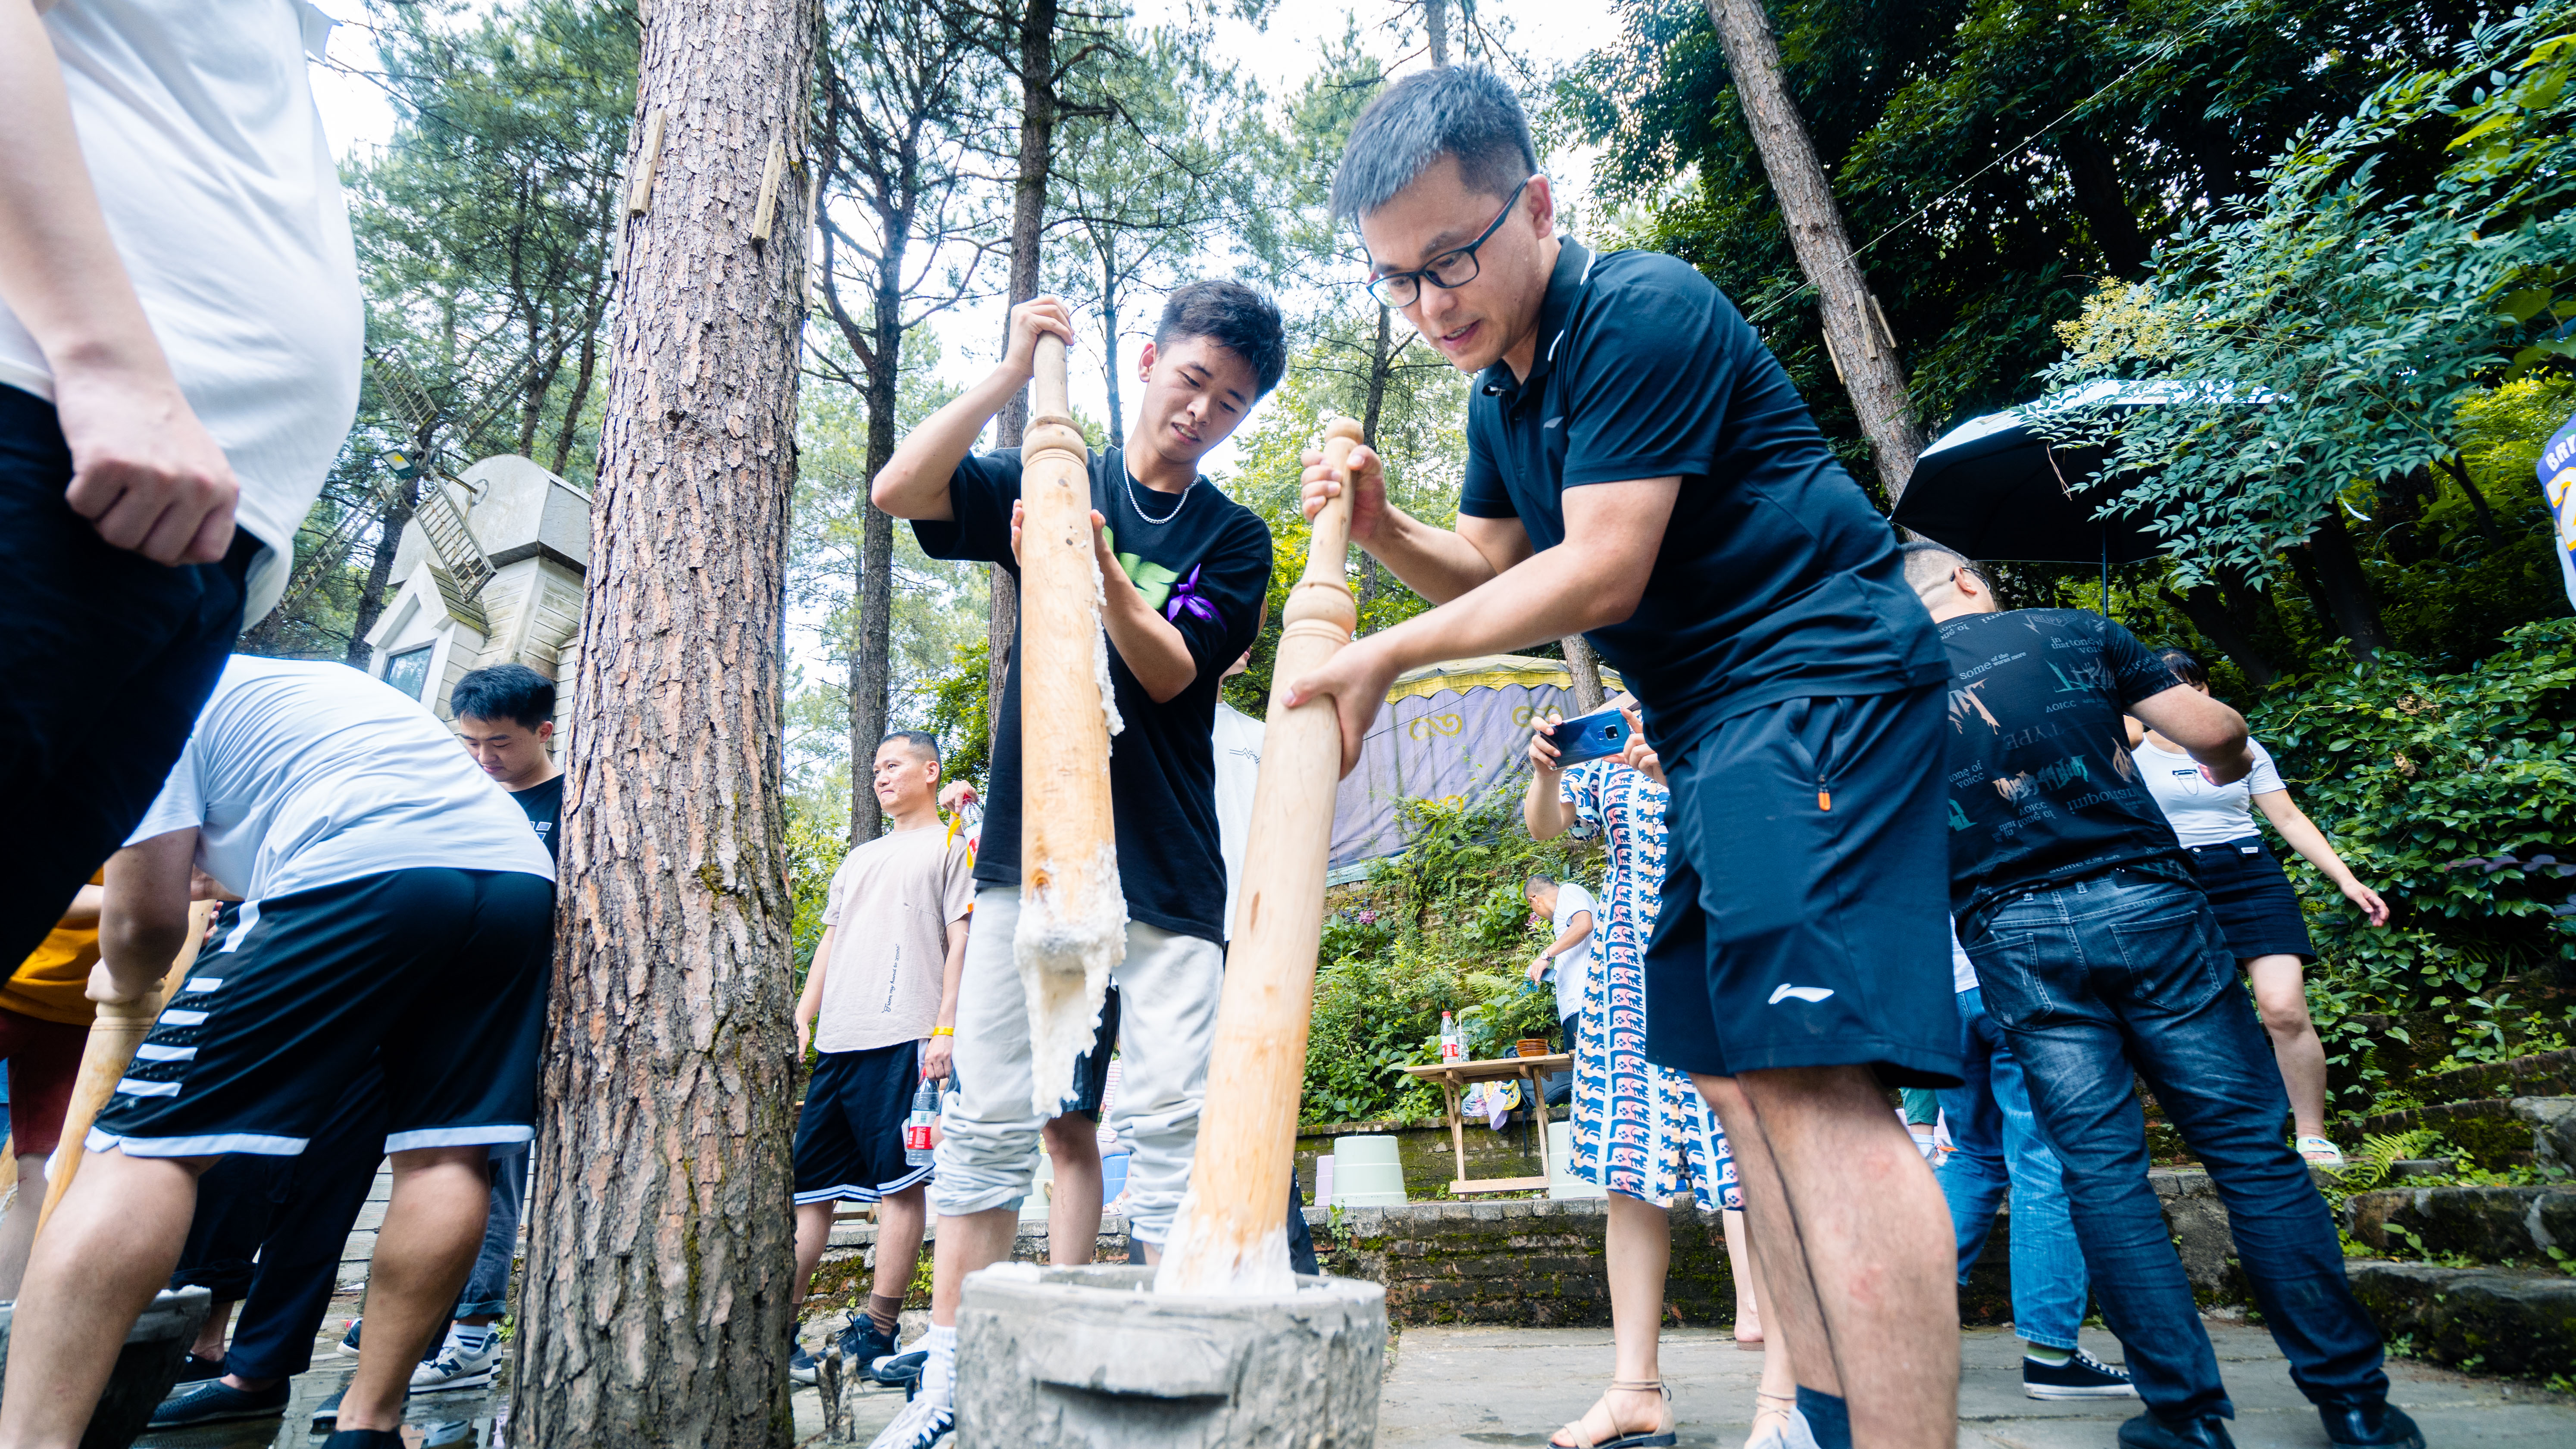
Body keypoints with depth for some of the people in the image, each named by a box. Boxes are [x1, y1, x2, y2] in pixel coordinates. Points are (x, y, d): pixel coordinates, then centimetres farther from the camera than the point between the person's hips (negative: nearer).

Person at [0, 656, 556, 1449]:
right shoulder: (295, 684, 38)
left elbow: (148, 914, 9)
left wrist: (124, 985, 28)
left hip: (365, 875, -8)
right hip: (524, 873, 8)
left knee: (147, 1143, 0)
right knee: (449, 1156, 9)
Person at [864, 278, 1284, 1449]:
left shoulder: (1233, 538, 8)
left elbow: (1171, 671, -5)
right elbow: (897, 490, -3)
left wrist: (1099, 571, -22)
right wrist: (1011, 375, -10)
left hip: (1165, 865, 0)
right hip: (1029, 841, 1)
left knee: (1170, 1126, -3)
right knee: (989, 1119, 4)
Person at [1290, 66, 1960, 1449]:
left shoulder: (1643, 315, -14)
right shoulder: (1502, 392, 16)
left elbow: (1598, 575, -19)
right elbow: (1490, 569, 22)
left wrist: (1385, 656, -13)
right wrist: (1380, 527, 2)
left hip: (1816, 685, -10)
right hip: (1717, 729, 10)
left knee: (1812, 1078, -19)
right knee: (1735, 1075, 8)